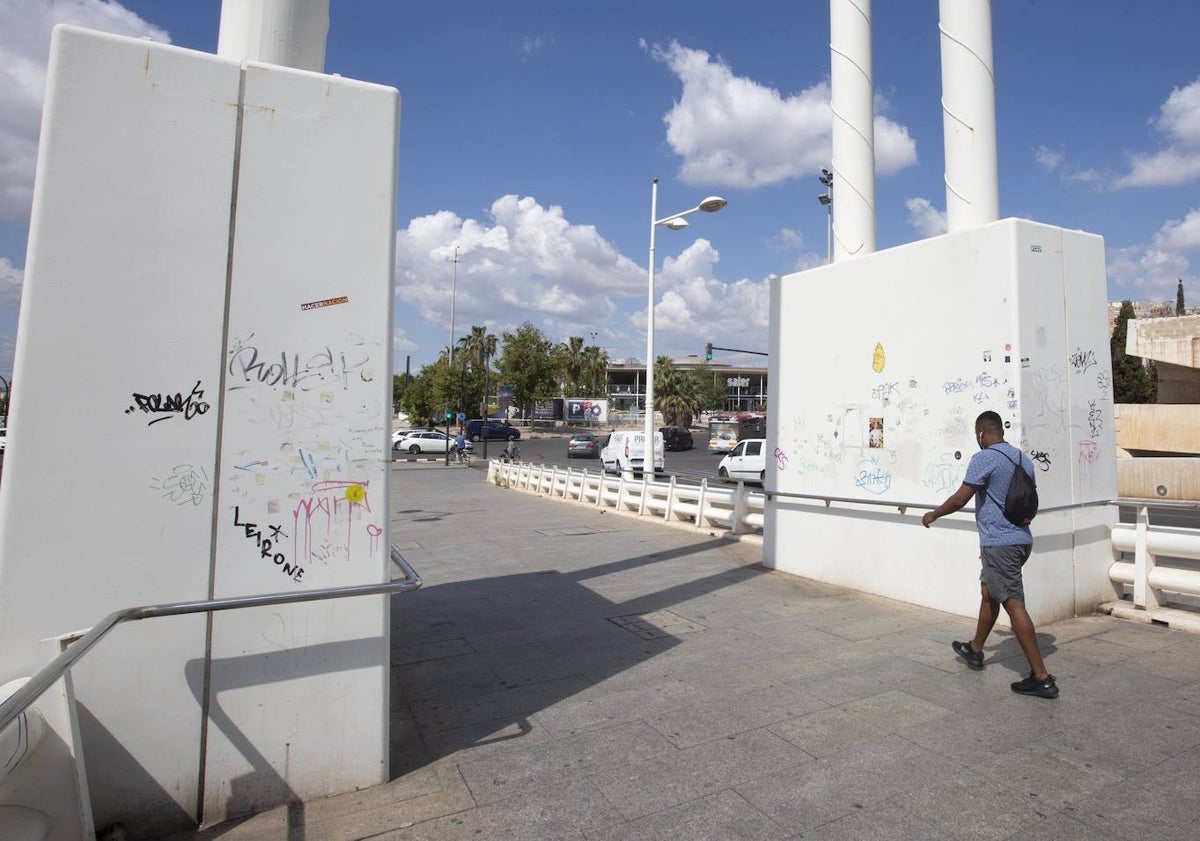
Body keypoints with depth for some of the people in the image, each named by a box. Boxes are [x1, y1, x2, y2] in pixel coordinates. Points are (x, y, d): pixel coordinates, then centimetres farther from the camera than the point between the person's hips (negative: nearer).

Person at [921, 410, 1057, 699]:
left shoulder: (984, 458, -15)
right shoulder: (1023, 459, 10)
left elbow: (960, 498, -14)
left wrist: (933, 514, 1)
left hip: (999, 543, -9)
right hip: (1021, 539, 9)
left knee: (1014, 605, -4)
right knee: (988, 591, 21)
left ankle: (1041, 678, -1)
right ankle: (975, 650, 35)